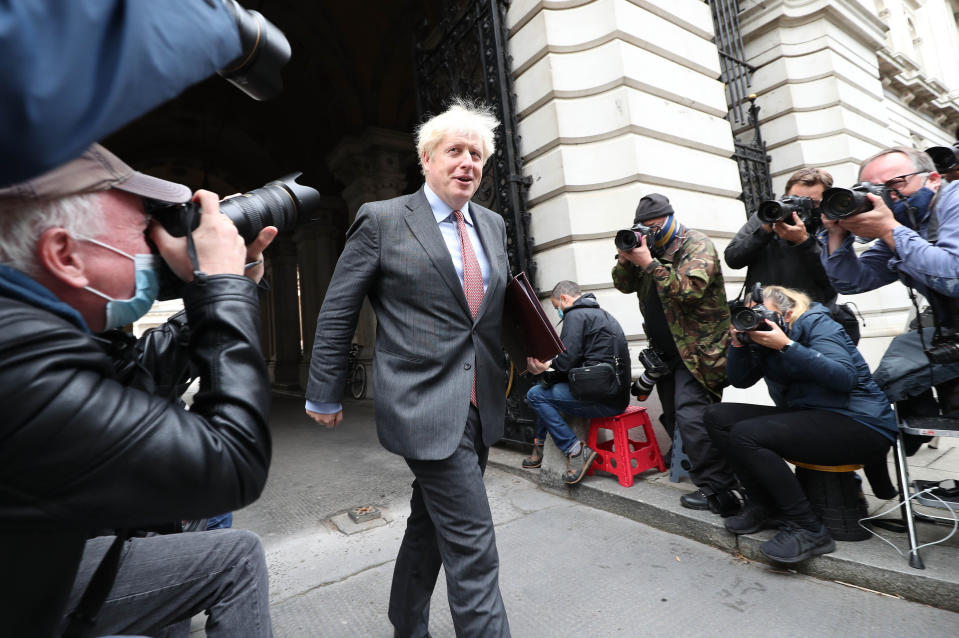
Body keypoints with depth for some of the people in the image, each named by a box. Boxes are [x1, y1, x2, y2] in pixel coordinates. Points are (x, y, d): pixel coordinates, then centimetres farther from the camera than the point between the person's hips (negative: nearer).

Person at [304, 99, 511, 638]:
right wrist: (325, 396, 3)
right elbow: (338, 312, -1)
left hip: (480, 408, 7)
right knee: (472, 548, -3)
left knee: (431, 524, 22)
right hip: (426, 406, -6)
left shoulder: (494, 225, 12)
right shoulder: (382, 220, -4)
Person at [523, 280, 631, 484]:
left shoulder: (575, 315, -8)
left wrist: (548, 365, 1)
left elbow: (568, 359, -18)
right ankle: (540, 448, 26)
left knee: (536, 394, -6)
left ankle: (575, 450, -7)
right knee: (546, 387, 21)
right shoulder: (600, 313, 21)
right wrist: (550, 364, 8)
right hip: (616, 394, 11)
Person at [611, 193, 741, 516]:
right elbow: (624, 285, 11)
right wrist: (626, 259, -7)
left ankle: (719, 491, -5)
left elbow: (690, 288, -24)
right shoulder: (649, 248, 14)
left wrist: (648, 263, -25)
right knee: (674, 417, 14)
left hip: (698, 350, -8)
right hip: (666, 351, 8)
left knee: (691, 415, -15)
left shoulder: (697, 245, -8)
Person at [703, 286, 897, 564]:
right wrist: (738, 342, -11)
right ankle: (762, 505, -2)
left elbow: (845, 377, -23)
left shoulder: (816, 324, -9)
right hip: (806, 416, 8)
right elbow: (739, 380, 3)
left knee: (744, 434, -27)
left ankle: (808, 530, -15)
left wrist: (786, 346, -27)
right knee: (717, 415, -6)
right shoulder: (763, 338, 9)